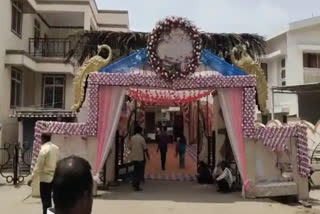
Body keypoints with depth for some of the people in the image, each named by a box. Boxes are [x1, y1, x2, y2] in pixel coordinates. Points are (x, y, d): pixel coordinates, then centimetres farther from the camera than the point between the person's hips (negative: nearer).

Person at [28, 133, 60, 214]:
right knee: (50, 199, 17)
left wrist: (32, 178, -9)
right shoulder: (56, 148, 5)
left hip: (45, 178, -7)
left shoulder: (44, 149, -15)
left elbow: (38, 166, -15)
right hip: (54, 177, 7)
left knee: (45, 200, 3)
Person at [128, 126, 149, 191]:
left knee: (136, 170, 19)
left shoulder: (132, 138, 3)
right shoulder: (141, 138, -12)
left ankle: (134, 184, 22)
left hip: (133, 157, 5)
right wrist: (147, 154, 5)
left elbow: (129, 147, 8)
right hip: (140, 157, -5)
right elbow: (145, 148, -10)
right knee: (140, 171, 3)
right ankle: (136, 185, -1)